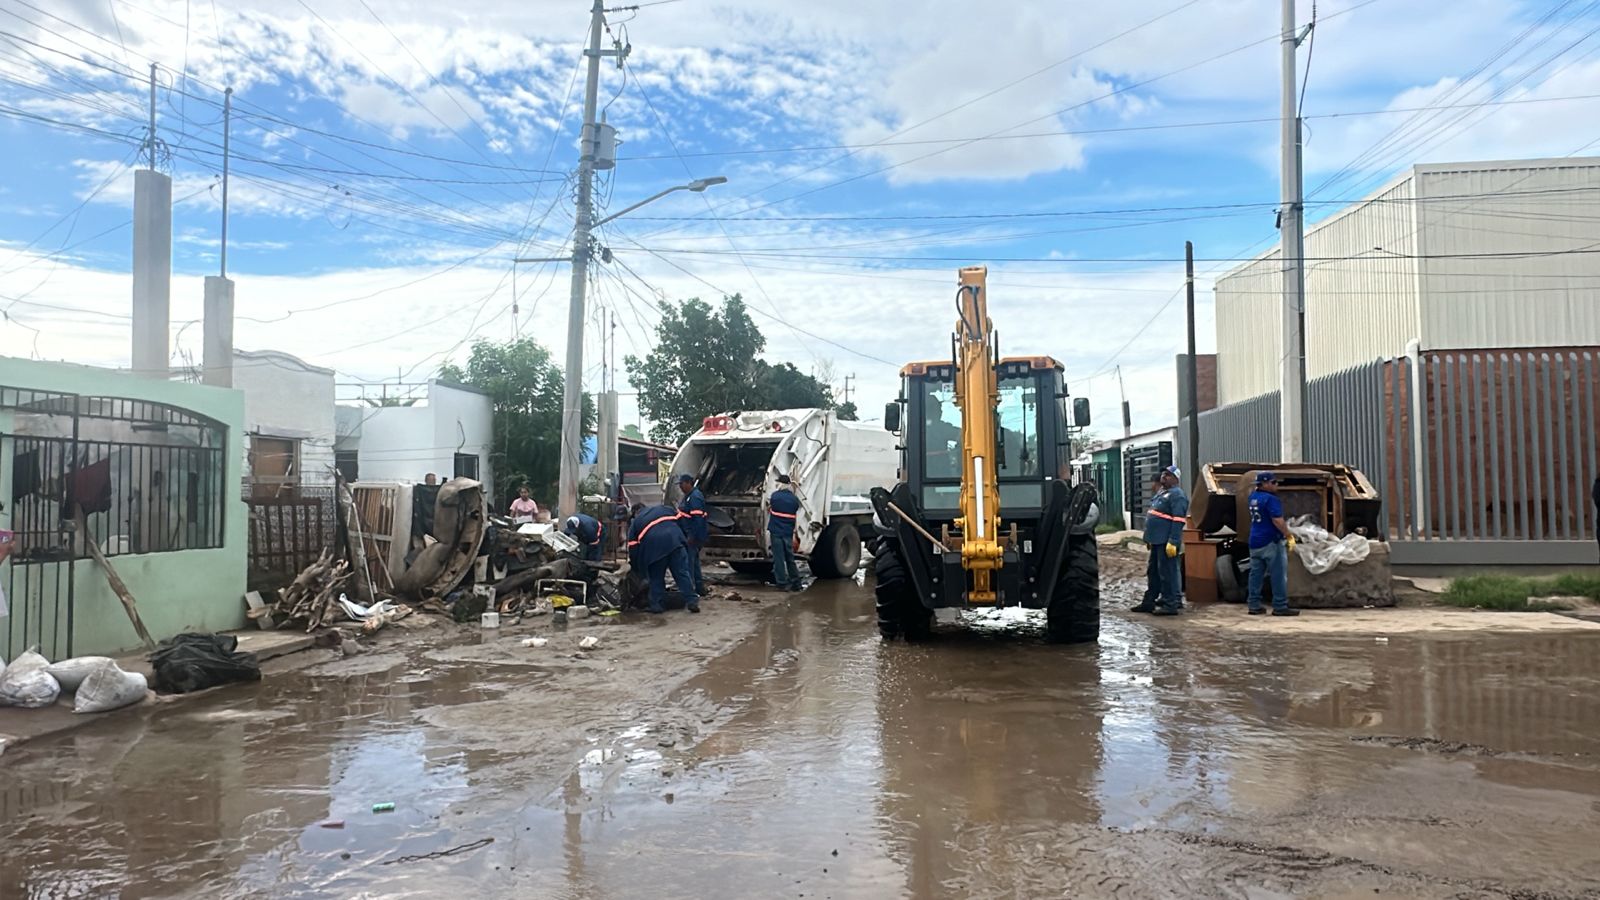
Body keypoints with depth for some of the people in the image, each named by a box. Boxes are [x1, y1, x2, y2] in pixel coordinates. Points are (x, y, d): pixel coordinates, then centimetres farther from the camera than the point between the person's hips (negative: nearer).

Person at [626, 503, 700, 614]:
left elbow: (632, 547, 23)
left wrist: (635, 566, 32)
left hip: (653, 547, -1)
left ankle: (657, 605, 14)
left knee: (656, 577, 14)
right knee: (682, 573, 2)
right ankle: (692, 601, -3)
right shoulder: (663, 509, 32)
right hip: (674, 540, 1)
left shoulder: (635, 523, 26)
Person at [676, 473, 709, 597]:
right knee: (694, 561, 16)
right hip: (689, 535, 11)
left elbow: (698, 519, -25)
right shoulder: (688, 496, 14)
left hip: (693, 536, -11)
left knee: (688, 562, -8)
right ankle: (700, 588, 24)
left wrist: (692, 537, -26)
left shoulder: (695, 497, -19)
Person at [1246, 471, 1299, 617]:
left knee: (1256, 574, 9)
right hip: (1271, 542, -8)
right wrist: (1289, 536, -17)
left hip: (1255, 542, 8)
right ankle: (1280, 607, 0)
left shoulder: (1253, 496, 10)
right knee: (1279, 575, -1)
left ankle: (1254, 606, 10)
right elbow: (1277, 520, -22)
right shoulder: (1271, 499, -15)